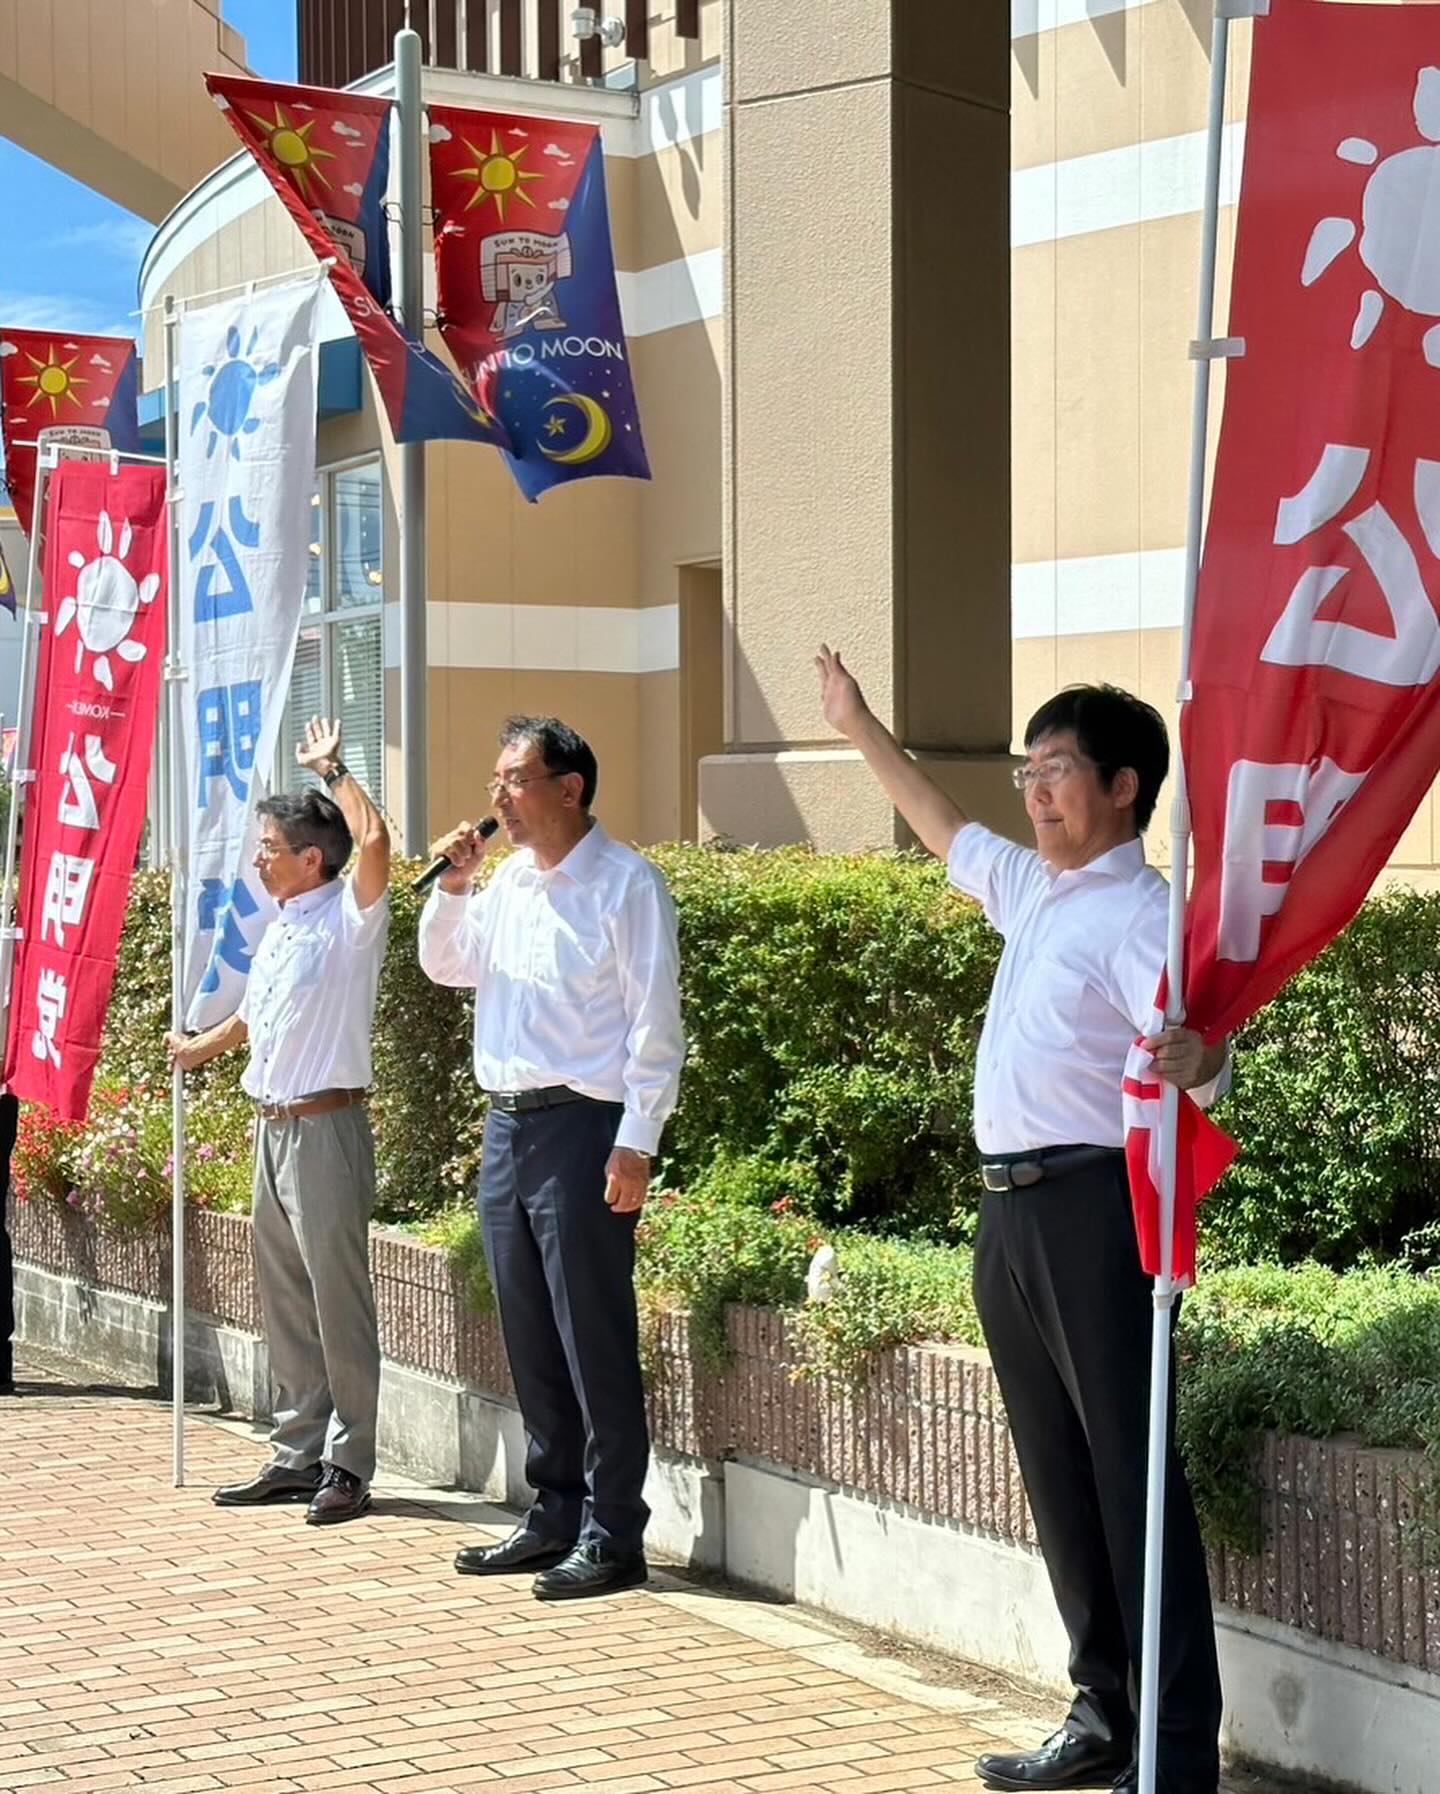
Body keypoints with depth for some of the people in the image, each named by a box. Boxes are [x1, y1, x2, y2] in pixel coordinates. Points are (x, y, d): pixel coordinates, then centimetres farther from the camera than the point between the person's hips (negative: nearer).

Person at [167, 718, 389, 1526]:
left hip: (328, 1130, -9)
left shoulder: (350, 919, -10)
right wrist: (200, 1047, 46)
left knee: (339, 1301, -5)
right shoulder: (281, 931, 15)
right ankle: (299, 1456, 20)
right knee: (286, 1305, 12)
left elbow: (375, 840, -28)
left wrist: (333, 768, -15)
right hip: (275, 1127, 9)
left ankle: (348, 1465, 0)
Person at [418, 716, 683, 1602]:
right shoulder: (508, 882, 13)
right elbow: (448, 966, 26)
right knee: (531, 1338, 13)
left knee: (596, 1342, -5)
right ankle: (555, 1517, 22)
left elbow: (655, 1023, -12)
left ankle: (613, 1536, 1)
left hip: (583, 1130, -8)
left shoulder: (626, 885, -9)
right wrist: (452, 888, 8)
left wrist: (636, 1145, -17)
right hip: (507, 1128, 8)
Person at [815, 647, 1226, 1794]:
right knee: (1060, 1479, 12)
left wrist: (1192, 1057, -48)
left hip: (1094, 1208, -9)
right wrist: (861, 729, 43)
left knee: (1132, 1474, -8)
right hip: (1014, 1213, 9)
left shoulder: (1141, 913, -11)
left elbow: (1193, 1051, -25)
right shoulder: (1030, 889, 15)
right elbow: (946, 832, 35)